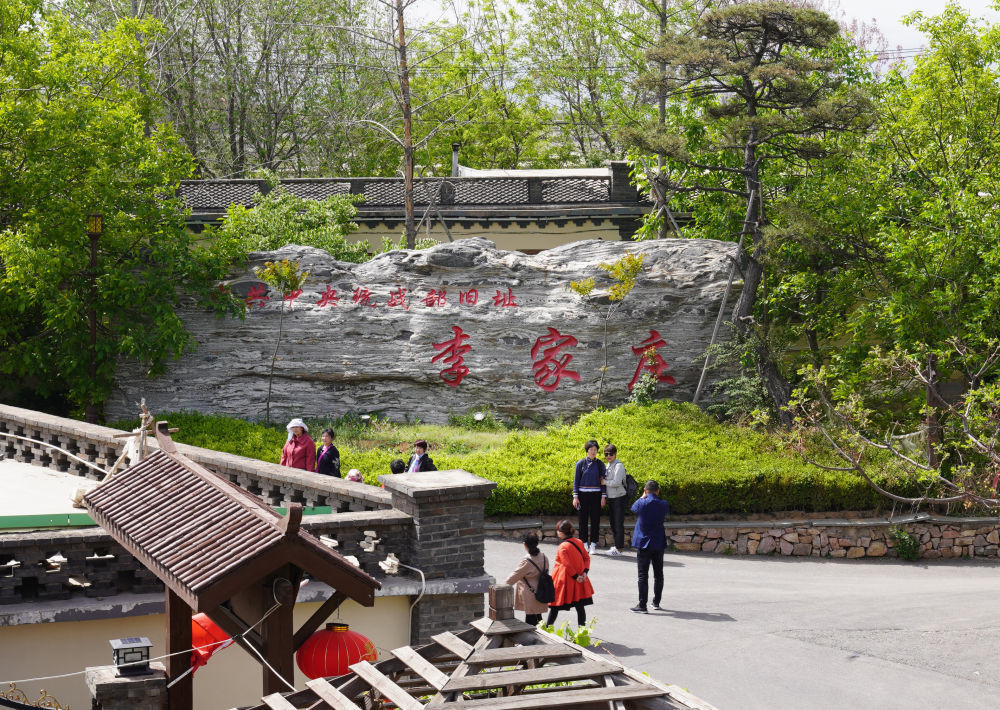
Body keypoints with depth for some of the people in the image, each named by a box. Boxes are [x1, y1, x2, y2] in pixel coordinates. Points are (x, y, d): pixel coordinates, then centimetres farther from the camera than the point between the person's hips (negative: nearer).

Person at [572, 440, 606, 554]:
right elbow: (576, 480, 3)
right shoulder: (580, 463, 2)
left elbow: (603, 481, 6)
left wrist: (604, 496, -1)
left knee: (595, 520, 0)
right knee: (583, 519, 2)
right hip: (583, 494, -1)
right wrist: (575, 496, -3)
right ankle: (584, 544, 10)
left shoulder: (600, 464, 5)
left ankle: (593, 544, 7)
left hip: (596, 495, 1)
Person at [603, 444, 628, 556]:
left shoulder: (619, 465, -13)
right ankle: (617, 545, 23)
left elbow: (617, 482, -21)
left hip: (619, 497, -8)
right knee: (613, 523, 13)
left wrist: (604, 482, -11)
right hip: (611, 498, 8)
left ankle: (619, 548, -3)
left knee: (618, 523, -6)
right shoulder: (607, 466, 13)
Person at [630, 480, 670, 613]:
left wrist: (643, 496, 17)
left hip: (643, 543, -3)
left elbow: (633, 508, 9)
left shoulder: (642, 503, -12)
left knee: (643, 575, -2)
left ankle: (642, 605, -6)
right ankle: (656, 602, 24)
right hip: (658, 543, 3)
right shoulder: (664, 505, -5)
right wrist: (655, 497, 15)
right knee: (658, 574, 15)